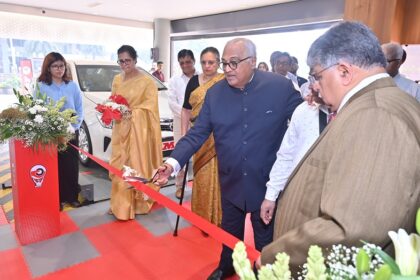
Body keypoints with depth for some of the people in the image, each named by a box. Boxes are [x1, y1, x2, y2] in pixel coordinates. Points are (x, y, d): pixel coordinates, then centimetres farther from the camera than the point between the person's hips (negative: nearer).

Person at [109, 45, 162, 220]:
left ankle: (139, 202, 16)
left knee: (138, 165, 2)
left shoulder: (146, 81, -8)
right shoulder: (117, 80, 12)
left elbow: (150, 104, -12)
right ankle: (120, 203, 20)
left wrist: (130, 112, -21)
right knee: (119, 166, 9)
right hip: (120, 129, 6)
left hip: (138, 129, -6)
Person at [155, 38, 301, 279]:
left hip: (268, 182, -2)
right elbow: (197, 133, -7)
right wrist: (174, 162, -21)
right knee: (230, 231, 25)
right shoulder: (215, 93, -6)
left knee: (266, 237, 19)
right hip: (231, 182, 3)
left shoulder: (281, 87, -13)